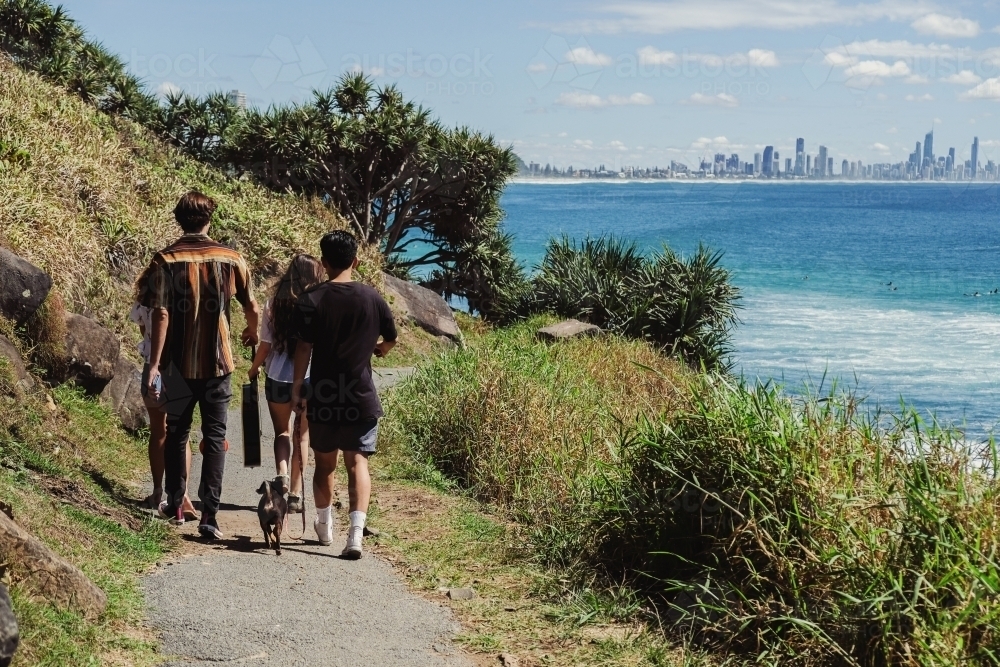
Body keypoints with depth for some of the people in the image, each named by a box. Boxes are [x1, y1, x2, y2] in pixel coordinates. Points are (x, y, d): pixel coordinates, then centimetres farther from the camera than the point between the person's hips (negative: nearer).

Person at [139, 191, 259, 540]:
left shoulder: (165, 261, -8)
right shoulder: (231, 259, -2)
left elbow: (161, 316, -14)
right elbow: (252, 308, 7)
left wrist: (154, 365, -11)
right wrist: (252, 334, 28)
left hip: (179, 365, 0)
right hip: (217, 364, 0)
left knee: (176, 434, 16)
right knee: (215, 438, 5)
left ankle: (175, 505, 26)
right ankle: (209, 515, -3)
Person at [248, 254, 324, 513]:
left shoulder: (274, 304, -5)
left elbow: (266, 345, -3)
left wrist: (254, 369, 14)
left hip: (278, 379, 1)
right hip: (309, 379, -1)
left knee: (282, 432, 19)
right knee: (302, 436, 14)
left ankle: (282, 474, -6)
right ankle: (295, 494, 13)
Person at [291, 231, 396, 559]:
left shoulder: (312, 299, -8)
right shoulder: (372, 298, -2)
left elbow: (304, 348, -10)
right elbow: (390, 340, 11)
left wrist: (297, 387, 1)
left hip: (323, 397, 0)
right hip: (361, 397, 0)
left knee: (325, 463, 16)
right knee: (357, 462, 1)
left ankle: (325, 527, 34)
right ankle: (356, 532, -16)